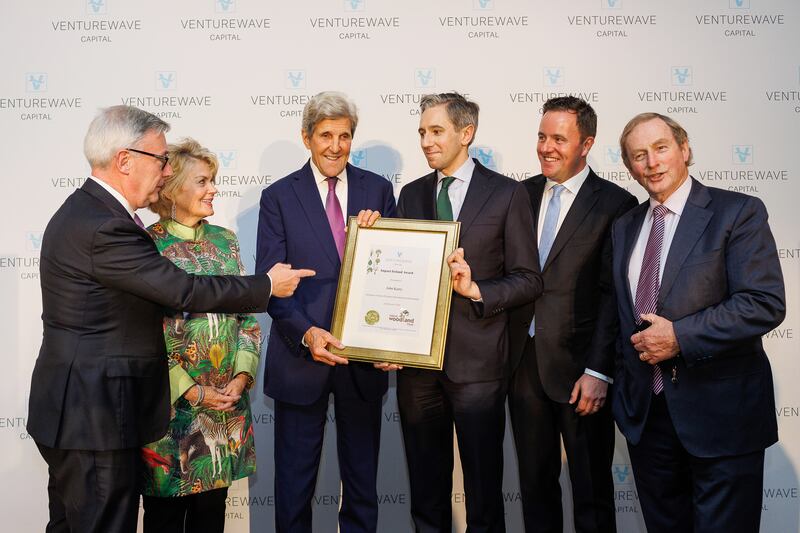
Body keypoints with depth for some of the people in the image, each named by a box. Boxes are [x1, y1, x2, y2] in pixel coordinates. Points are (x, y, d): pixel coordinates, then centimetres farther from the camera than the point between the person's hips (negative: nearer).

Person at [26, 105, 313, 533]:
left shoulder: (84, 211, 10)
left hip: (73, 412, 10)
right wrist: (268, 285, -9)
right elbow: (184, 291, -21)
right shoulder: (103, 228, -23)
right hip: (93, 418, -10)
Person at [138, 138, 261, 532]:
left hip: (227, 401, 4)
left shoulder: (225, 241, 6)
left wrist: (242, 375, -5)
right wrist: (191, 391, -13)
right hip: (171, 402, -4)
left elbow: (247, 314, 8)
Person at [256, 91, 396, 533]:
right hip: (301, 356, -2)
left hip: (364, 356, 2)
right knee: (295, 480, 12)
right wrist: (306, 332, -21)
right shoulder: (278, 197, -2)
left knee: (362, 476, 16)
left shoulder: (378, 190, 4)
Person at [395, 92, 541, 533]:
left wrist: (476, 291, -18)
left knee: (484, 489, 7)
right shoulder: (411, 194, 11)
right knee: (425, 488, 15)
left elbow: (528, 280, -3)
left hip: (477, 359, -4)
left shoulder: (507, 194, -2)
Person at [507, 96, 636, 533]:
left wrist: (598, 372, -15)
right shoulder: (522, 194, 8)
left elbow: (614, 296, -11)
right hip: (523, 361, 5)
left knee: (591, 489, 10)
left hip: (578, 366, -4)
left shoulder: (615, 205, -7)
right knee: (534, 482, 17)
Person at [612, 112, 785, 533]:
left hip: (720, 414, -5)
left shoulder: (738, 212, -7)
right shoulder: (625, 227, 12)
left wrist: (680, 336, -20)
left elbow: (765, 304, -17)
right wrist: (618, 376, 7)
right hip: (643, 410, 5)